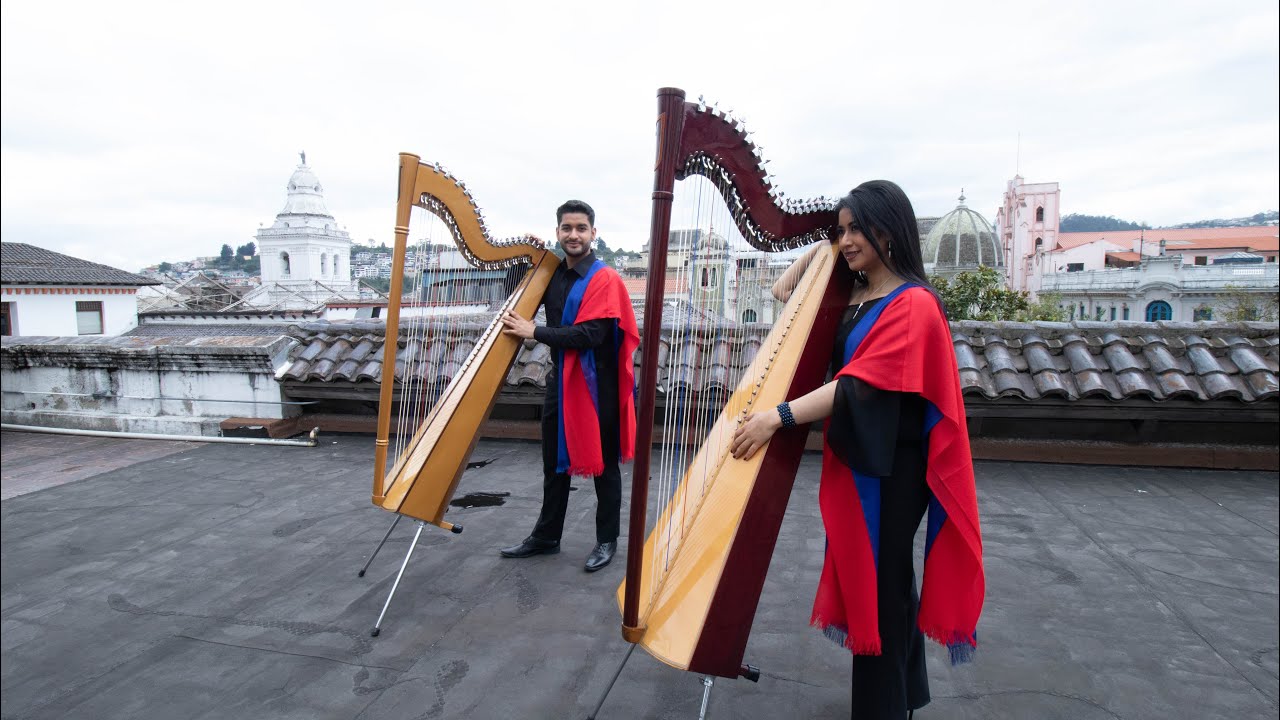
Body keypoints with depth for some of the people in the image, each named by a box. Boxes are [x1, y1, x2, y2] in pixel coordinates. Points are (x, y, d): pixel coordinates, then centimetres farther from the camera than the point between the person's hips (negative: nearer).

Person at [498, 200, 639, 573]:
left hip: (596, 384, -7)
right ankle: (546, 536, 29)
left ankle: (607, 539, 20)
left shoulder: (605, 279, -12)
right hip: (561, 380, 7)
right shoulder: (552, 275, 9)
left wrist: (534, 332, -17)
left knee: (602, 463, 6)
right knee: (555, 461, 15)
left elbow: (589, 335, -21)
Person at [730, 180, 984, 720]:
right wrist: (820, 247, 7)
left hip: (889, 466, -8)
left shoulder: (913, 305, -16)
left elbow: (859, 384, -24)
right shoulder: (849, 295, 8)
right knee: (867, 577, 19)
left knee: (881, 585, 3)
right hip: (851, 455, 8)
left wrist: (777, 417, -29)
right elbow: (783, 294, 18)